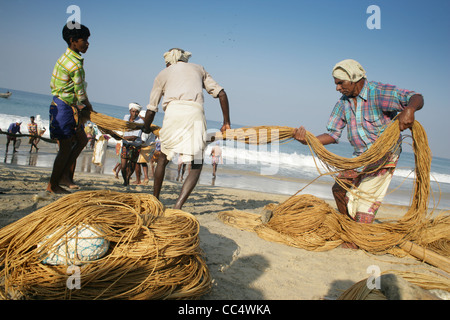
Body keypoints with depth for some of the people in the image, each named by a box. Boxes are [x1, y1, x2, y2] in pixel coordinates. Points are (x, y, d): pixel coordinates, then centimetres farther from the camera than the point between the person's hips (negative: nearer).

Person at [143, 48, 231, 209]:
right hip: (195, 113, 0)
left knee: (163, 158, 21)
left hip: (173, 112, 0)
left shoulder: (162, 74, 27)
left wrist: (146, 130, 41)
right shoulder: (198, 69, 32)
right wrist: (226, 122, 25)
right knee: (196, 166, 7)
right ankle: (177, 207, -8)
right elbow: (221, 94, 22)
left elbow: (151, 110, 24)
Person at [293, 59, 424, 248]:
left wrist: (409, 109, -51)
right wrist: (308, 140, -16)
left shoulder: (379, 92, -20)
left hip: (385, 154, -7)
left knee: (367, 194, -9)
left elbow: (416, 98, -26)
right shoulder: (343, 103, 0)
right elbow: (333, 134, 1)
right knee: (340, 188, 7)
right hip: (361, 157, 7)